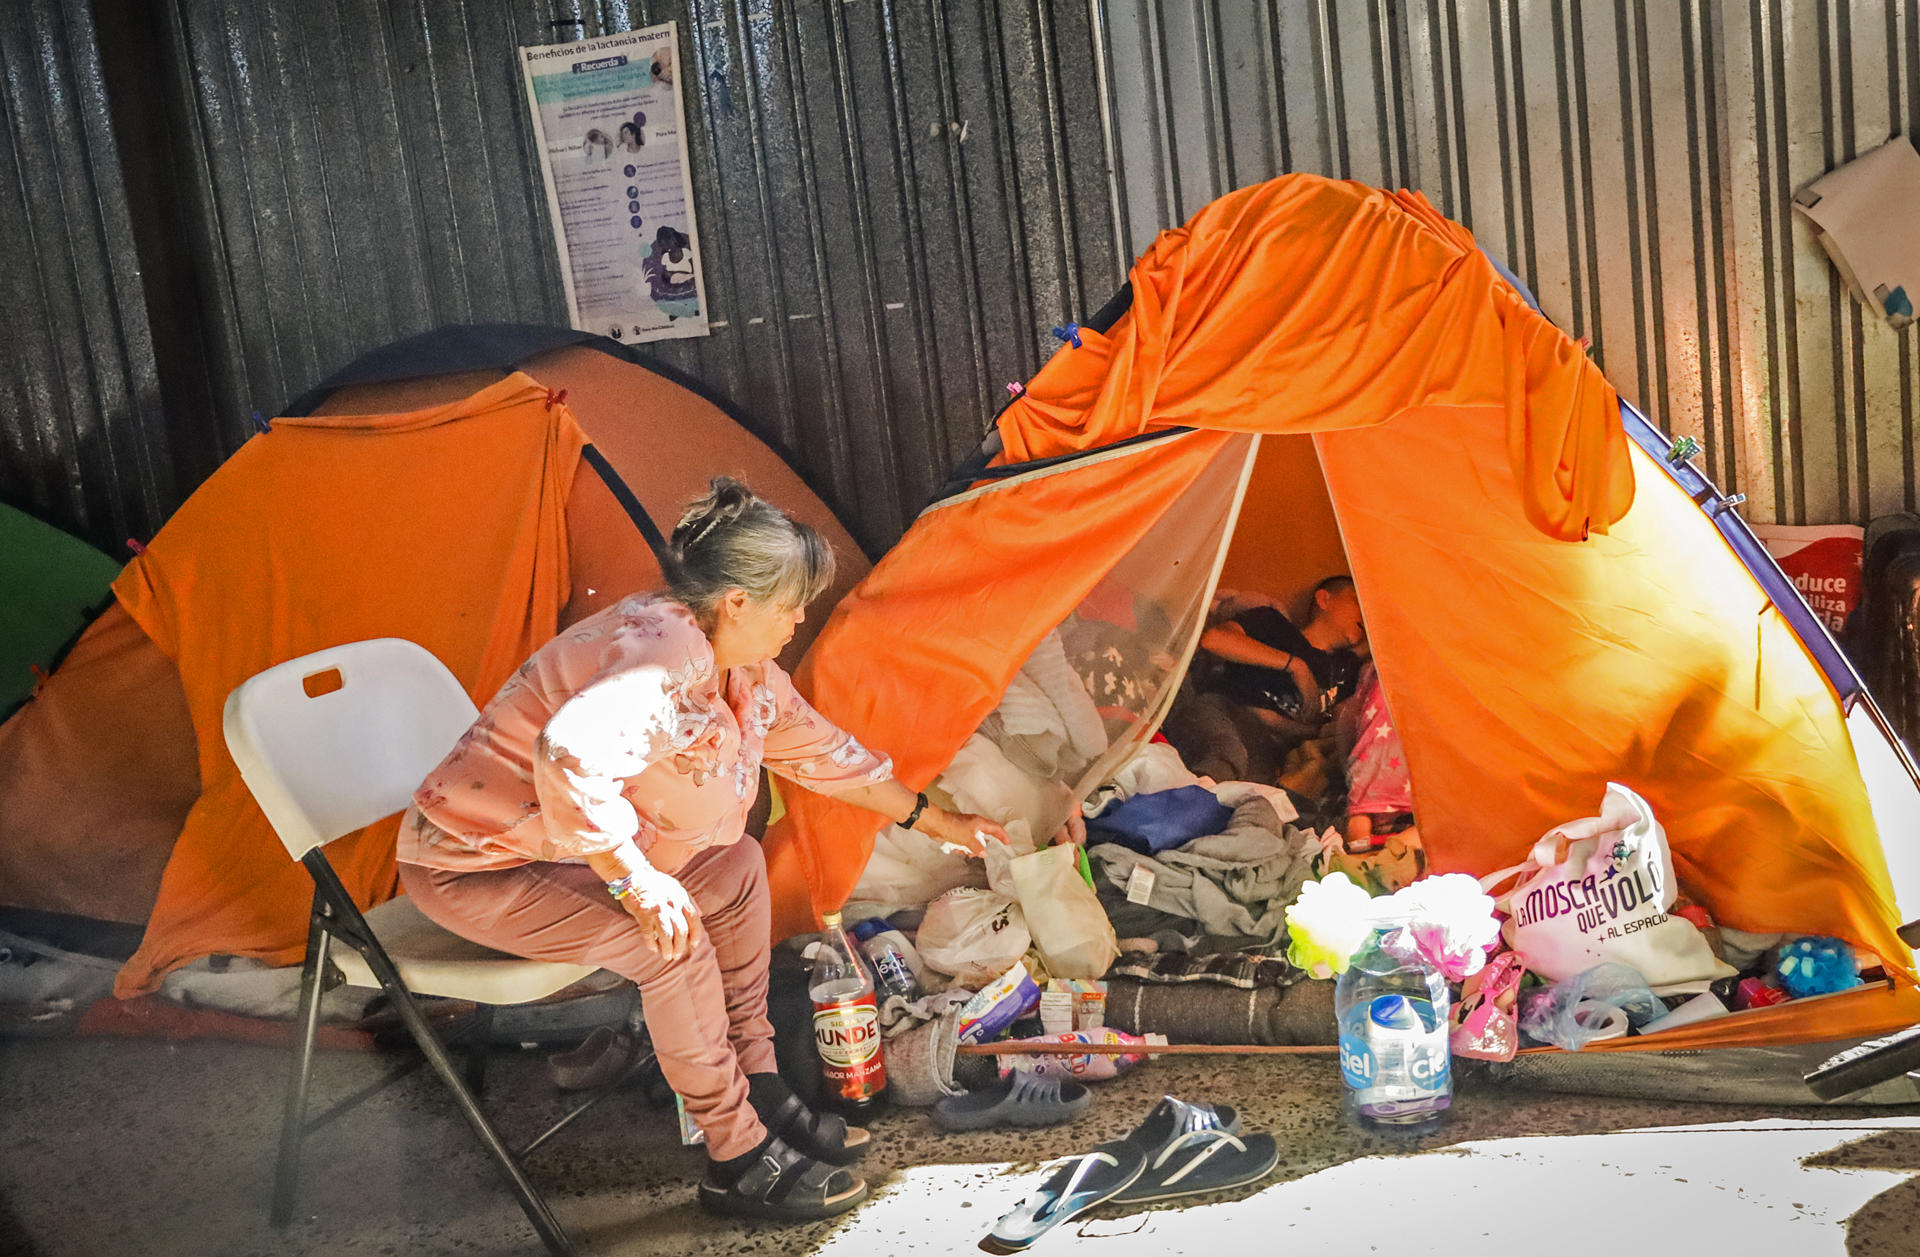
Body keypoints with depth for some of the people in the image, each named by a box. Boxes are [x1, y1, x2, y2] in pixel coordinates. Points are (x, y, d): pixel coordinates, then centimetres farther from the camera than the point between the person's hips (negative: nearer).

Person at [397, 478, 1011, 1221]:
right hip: (471, 867, -10)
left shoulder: (736, 665, 2)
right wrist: (637, 880, -37)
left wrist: (930, 819, 23)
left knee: (734, 868, 5)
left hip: (561, 845, 10)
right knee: (672, 939, -24)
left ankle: (756, 1090, 13)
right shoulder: (670, 657, -30)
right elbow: (573, 750, -47)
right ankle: (737, 1160, -7)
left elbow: (816, 746, 16)